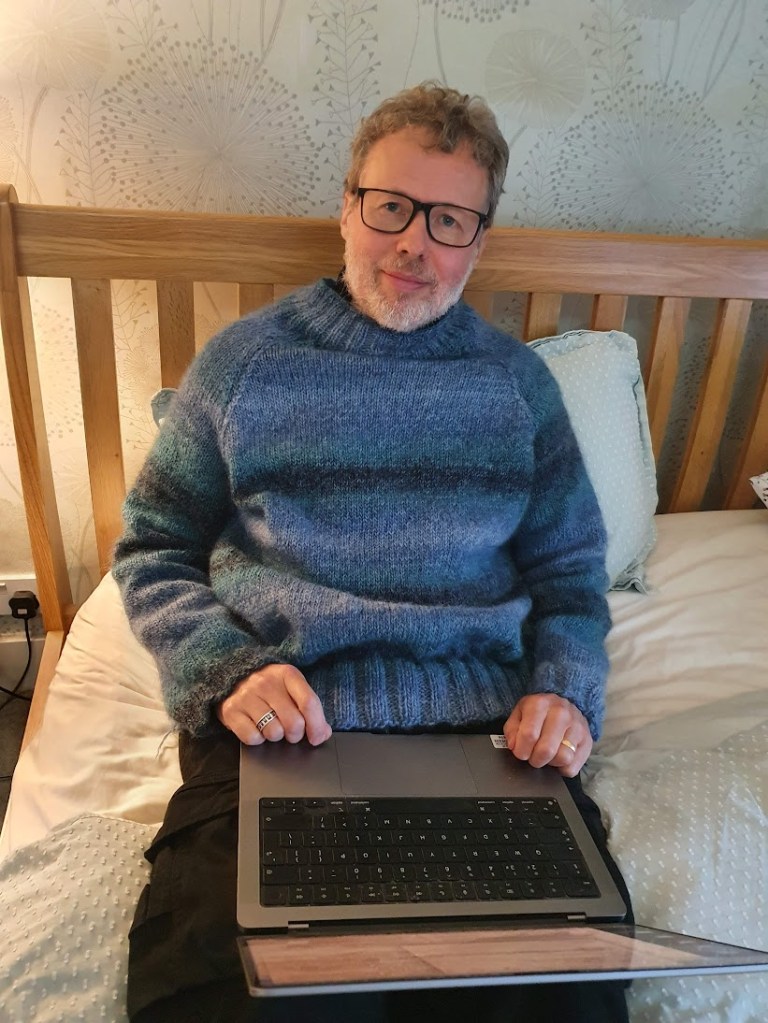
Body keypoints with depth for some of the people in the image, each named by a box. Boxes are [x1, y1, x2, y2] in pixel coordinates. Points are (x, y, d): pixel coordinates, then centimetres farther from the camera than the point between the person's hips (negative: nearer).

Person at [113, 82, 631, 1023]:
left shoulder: (518, 381, 12)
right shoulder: (243, 361, 7)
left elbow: (569, 570, 15)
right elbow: (151, 550, 8)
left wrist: (566, 689, -4)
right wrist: (226, 671, -9)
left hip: (487, 730, 2)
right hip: (275, 731, 0)